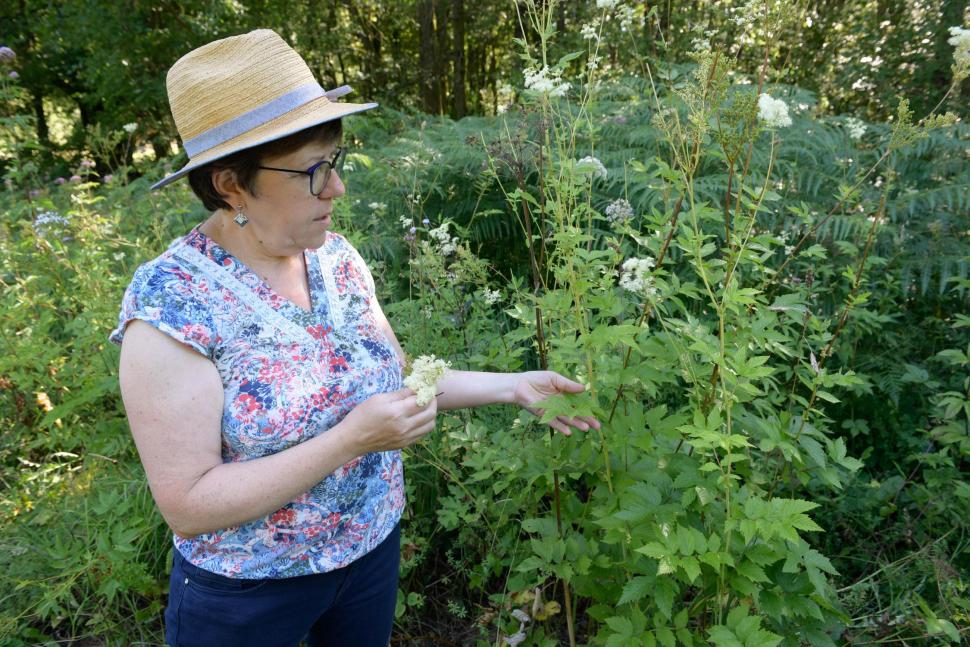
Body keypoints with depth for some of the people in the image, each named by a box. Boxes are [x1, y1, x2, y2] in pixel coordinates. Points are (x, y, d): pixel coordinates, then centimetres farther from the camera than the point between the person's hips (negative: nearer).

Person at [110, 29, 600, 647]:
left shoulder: (336, 256, -7)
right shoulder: (172, 301, -25)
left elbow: (395, 376, 2)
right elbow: (188, 504, -24)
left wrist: (512, 385, -6)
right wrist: (349, 440, -30)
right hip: (247, 596, -5)